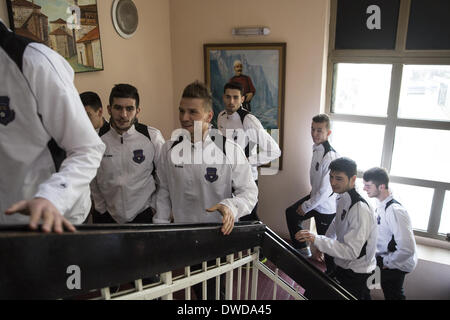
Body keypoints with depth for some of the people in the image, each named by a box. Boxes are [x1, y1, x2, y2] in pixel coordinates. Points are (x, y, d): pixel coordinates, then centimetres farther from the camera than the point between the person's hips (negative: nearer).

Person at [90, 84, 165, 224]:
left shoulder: (153, 137, -8)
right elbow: (92, 181, 8)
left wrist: (153, 207, 0)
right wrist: (102, 209, 9)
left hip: (144, 216, -1)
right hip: (109, 217, 1)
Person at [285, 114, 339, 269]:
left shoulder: (330, 156, -30)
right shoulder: (317, 148, -3)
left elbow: (325, 190, -26)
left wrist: (306, 206, -14)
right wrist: (308, 201, 13)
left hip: (326, 206, -9)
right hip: (315, 197, 9)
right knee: (291, 213, 21)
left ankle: (332, 272, 31)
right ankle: (302, 249, 37)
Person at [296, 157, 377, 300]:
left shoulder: (360, 209, -27)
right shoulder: (342, 198, -2)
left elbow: (352, 251, -31)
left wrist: (316, 240, -37)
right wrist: (321, 248, 11)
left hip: (356, 275, -7)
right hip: (342, 266, 7)